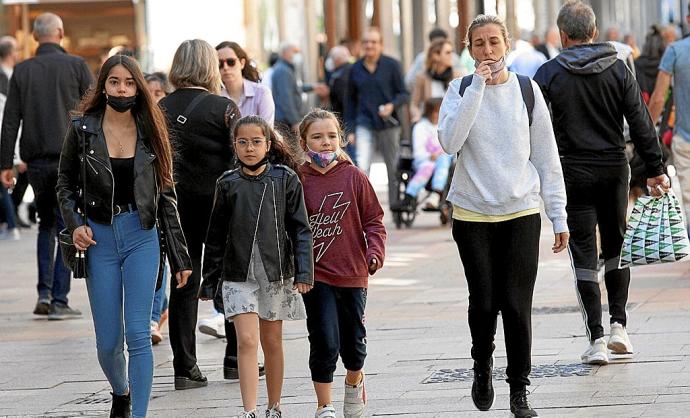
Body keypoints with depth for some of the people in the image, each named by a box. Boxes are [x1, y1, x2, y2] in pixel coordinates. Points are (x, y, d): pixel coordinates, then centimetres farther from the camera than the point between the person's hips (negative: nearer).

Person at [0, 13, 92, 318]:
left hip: (36, 160, 3)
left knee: (46, 225, 18)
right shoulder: (76, 66, -2)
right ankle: (59, 301, -3)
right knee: (66, 228, 1)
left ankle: (44, 293, 7)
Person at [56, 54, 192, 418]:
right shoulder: (82, 129, 0)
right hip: (99, 238, 0)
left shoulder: (150, 131, 2)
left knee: (138, 335, -10)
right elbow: (65, 183, 10)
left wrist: (179, 258, 5)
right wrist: (74, 224, -9)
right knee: (108, 341, 5)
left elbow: (166, 196, 6)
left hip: (142, 237, 0)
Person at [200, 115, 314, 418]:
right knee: (247, 340, -11)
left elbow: (300, 228, -1)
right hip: (239, 275, 0)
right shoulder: (228, 184, 3)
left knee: (272, 342, 10)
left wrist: (303, 272, -9)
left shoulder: (285, 179, 0)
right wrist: (210, 280, 9)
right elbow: (216, 236, 9)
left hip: (276, 272, 0)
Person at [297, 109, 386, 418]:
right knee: (325, 342, -8)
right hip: (315, 275, -2)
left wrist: (375, 253, -12)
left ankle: (354, 381, 44)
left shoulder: (354, 178, -1)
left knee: (353, 340, 13)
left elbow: (373, 220, 2)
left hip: (352, 274, 2)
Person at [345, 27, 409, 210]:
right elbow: (351, 101, 14)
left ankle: (395, 205, 24)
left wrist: (392, 105, -20)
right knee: (362, 167, -16)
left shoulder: (391, 65, 0)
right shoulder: (356, 69, 7)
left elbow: (404, 94, 1)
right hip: (365, 124, 1)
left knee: (393, 168, 9)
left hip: (388, 124, -1)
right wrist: (350, 129, 10)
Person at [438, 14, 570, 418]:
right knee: (483, 302, 0)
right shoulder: (461, 90, 2)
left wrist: (559, 216, 3)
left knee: (516, 304, -3)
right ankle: (483, 365, 28)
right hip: (473, 214, 0)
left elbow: (547, 156, 6)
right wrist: (478, 87, -18)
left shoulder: (527, 89, 3)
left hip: (521, 212, 0)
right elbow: (450, 141, -16)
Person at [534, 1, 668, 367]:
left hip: (574, 173, -2)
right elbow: (640, 122, -1)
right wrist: (655, 170, 2)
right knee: (616, 246, 18)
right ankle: (619, 325, 13)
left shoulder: (549, 73, -6)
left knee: (584, 256, 1)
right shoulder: (618, 69, 0)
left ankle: (596, 339, -3)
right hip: (614, 169, 2)